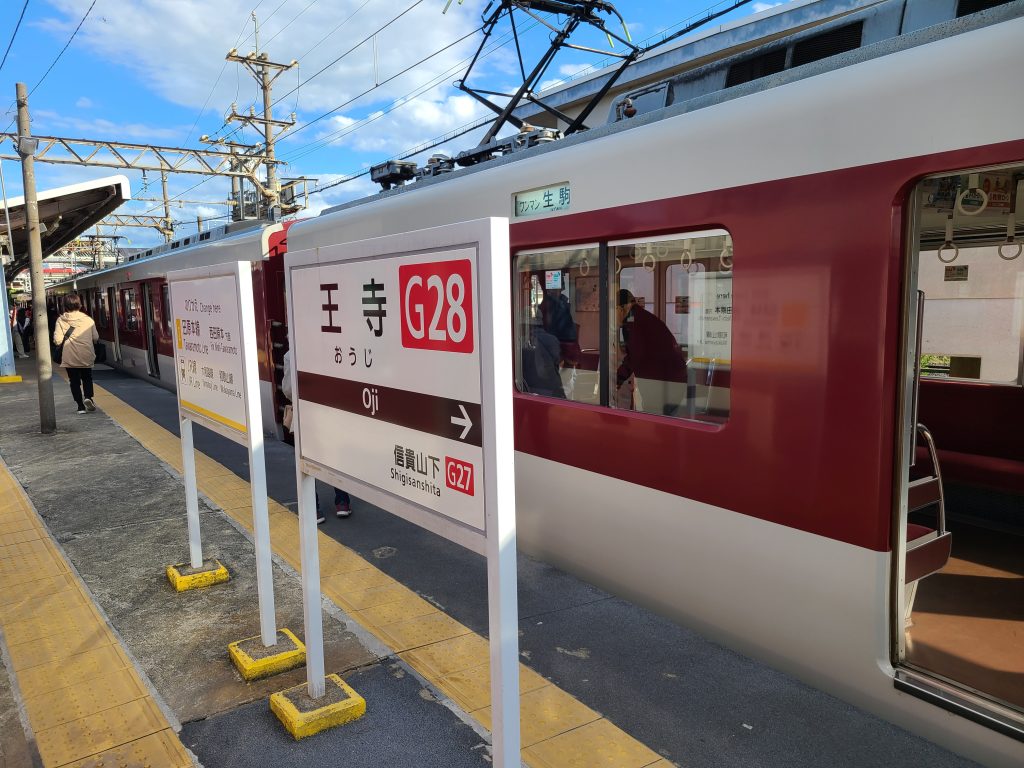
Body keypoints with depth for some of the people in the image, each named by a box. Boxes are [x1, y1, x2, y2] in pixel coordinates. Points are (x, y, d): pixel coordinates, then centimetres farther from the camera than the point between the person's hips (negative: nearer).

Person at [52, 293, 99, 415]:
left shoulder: (61, 320, -7)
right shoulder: (88, 319, -4)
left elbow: (57, 340, -13)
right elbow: (96, 338, 1)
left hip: (70, 358, -1)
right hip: (86, 357, 1)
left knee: (74, 381, 11)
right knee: (87, 378, 17)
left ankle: (81, 406, 8)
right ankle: (88, 397, -8)